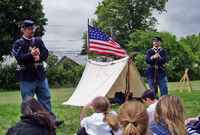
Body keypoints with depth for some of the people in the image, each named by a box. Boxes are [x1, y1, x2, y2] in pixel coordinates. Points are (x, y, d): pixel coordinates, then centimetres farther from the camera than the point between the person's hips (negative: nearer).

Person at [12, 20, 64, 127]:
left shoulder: (38, 41, 13)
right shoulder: (18, 44, -2)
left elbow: (46, 53, 4)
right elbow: (19, 58, -16)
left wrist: (39, 57, -18)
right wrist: (31, 55, -32)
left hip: (41, 75, 5)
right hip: (27, 77, -5)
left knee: (46, 98, 10)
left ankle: (52, 120, 19)